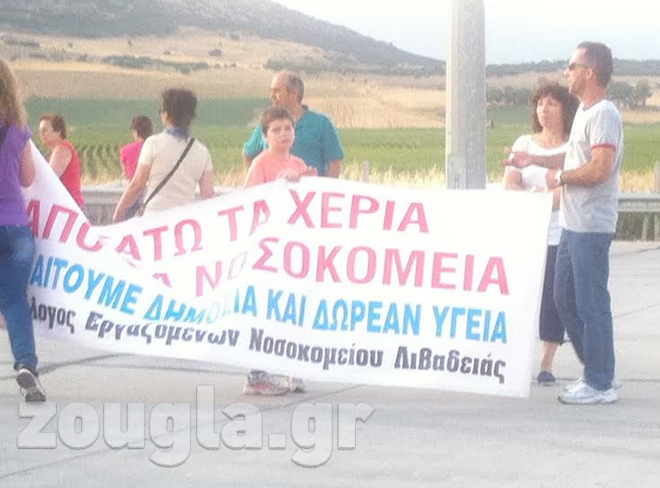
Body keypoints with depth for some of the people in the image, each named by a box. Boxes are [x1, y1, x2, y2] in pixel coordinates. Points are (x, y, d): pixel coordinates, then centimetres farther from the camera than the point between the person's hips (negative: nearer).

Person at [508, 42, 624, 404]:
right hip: (573, 225, 11)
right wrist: (535, 160, 20)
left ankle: (600, 384, 2)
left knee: (592, 304, -5)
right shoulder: (584, 112, 17)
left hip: (591, 227, -11)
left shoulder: (603, 115, -15)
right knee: (565, 299, 15)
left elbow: (600, 169, -24)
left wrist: (561, 176, -12)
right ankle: (598, 373, 23)